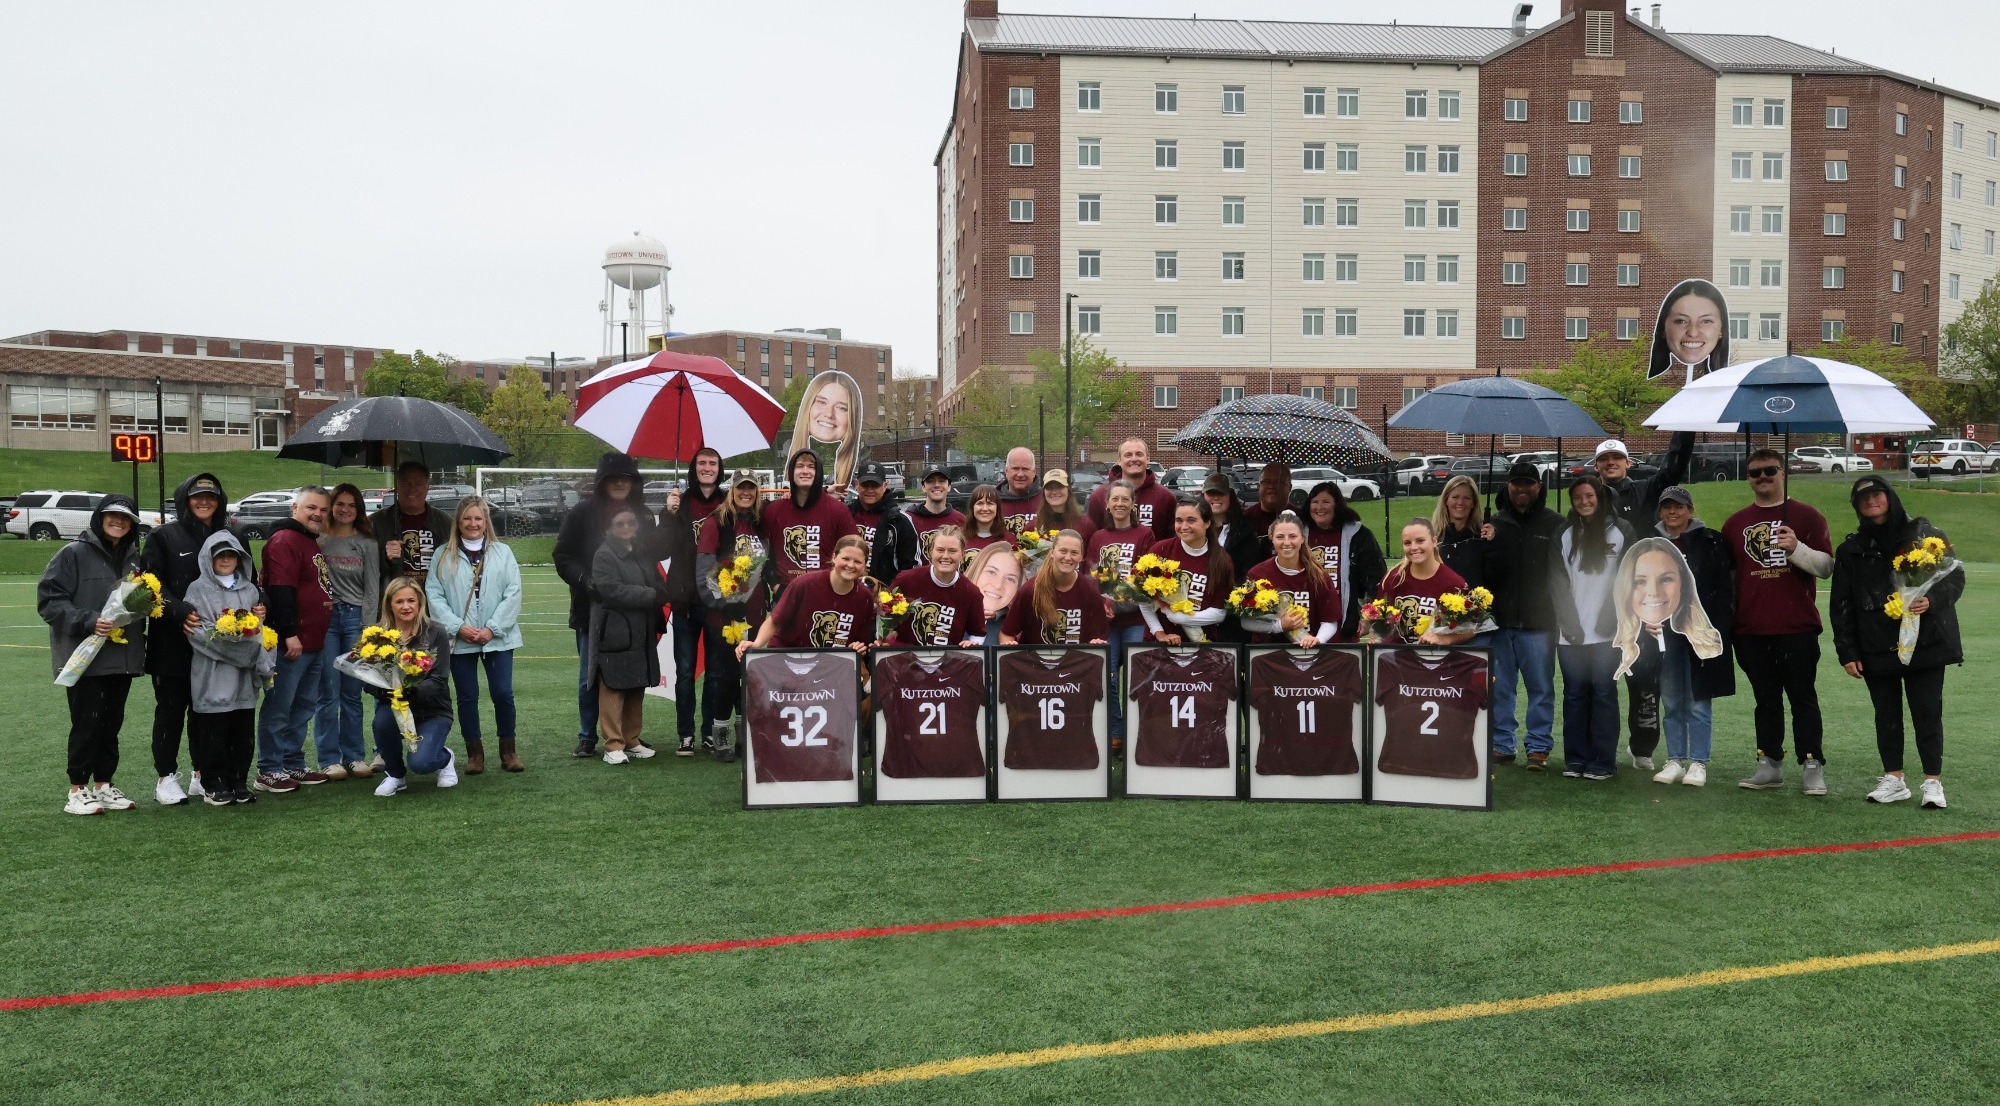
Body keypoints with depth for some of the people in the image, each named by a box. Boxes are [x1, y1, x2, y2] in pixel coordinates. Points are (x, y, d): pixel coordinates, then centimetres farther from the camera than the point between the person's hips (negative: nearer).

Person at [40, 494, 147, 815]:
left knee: (111, 723, 11)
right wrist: (87, 621, -22)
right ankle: (78, 791, 7)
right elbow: (48, 600, -11)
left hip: (122, 656, 6)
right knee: (87, 723, -3)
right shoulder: (74, 554, -6)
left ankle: (103, 785, 21)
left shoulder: (133, 558, 12)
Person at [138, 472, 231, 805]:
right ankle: (166, 777, 13)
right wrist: (181, 611, -23)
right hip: (173, 641, -3)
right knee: (171, 709, 5)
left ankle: (202, 774, 20)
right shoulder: (164, 537, -1)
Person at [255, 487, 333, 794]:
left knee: (303, 708, 14)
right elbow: (281, 591, -20)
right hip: (290, 643, -10)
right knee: (279, 707, -5)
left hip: (314, 643, 10)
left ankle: (293, 765, 21)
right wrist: (290, 634, -24)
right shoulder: (284, 541, -11)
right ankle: (269, 771, 0)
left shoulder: (313, 544, 20)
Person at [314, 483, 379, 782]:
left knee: (352, 693, 5)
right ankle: (329, 759, 5)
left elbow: (372, 587, 7)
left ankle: (354, 756, 13)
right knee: (329, 692, -2)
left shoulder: (367, 543, 8)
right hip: (325, 618, -1)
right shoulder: (318, 539, 5)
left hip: (356, 617, 1)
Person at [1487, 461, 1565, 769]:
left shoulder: (1555, 525, 3)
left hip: (1538, 622, -3)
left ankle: (1538, 746, 12)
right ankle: (1501, 744, 17)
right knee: (1499, 688, 8)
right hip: (1499, 621, 3)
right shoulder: (1496, 524, 11)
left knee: (1541, 687, 3)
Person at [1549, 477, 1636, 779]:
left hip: (1606, 632, -2)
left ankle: (1603, 761, 4)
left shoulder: (1621, 531, 5)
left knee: (1603, 692, -1)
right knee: (1574, 693, 4)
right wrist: (1570, 623, -4)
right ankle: (1575, 759, 10)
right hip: (1571, 633, 2)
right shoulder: (1564, 534, 11)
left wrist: (1612, 619, -9)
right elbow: (1557, 582, 6)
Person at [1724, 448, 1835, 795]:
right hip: (1752, 630, 3)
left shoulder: (1806, 517, 3)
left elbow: (1826, 567, -2)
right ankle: (1770, 765, 16)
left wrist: (1796, 548, -20)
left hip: (1797, 627, -3)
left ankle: (1812, 766, 6)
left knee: (1803, 697, 1)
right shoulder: (1735, 524, 12)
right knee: (1766, 700, 10)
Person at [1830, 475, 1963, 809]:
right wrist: (1847, 652, 2)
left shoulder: (1924, 533, 1)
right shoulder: (1851, 550, 7)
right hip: (1876, 649, 2)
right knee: (1886, 715, 9)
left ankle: (1933, 782, 9)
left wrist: (1932, 600, -20)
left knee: (1928, 713, 0)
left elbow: (1955, 577, 1)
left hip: (1925, 642, -2)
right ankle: (1893, 780, 19)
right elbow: (1841, 605, 7)